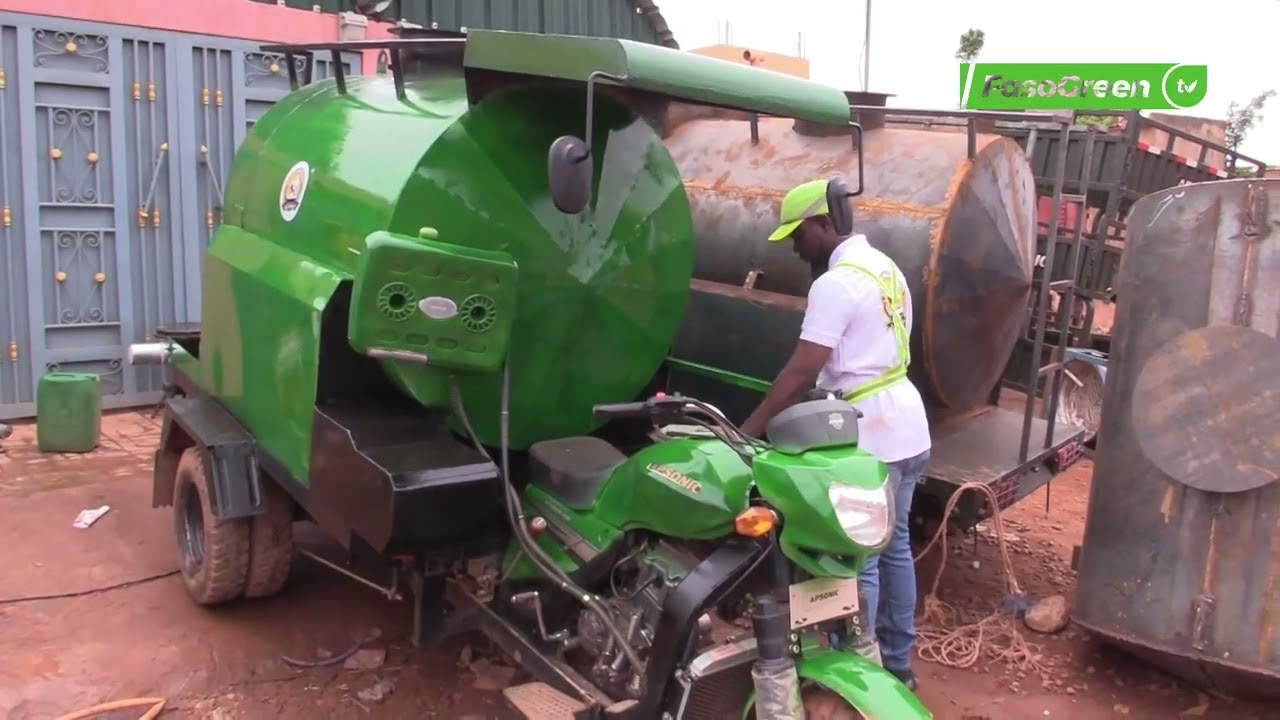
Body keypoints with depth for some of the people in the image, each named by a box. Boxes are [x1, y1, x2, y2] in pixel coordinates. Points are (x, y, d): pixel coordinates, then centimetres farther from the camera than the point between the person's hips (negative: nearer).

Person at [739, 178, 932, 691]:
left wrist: (748, 431, -19)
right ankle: (897, 662, 30)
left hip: (870, 441, -10)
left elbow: (801, 371, -23)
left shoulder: (836, 283, -18)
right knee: (895, 547, 18)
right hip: (907, 430, 10)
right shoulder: (886, 268, 12)